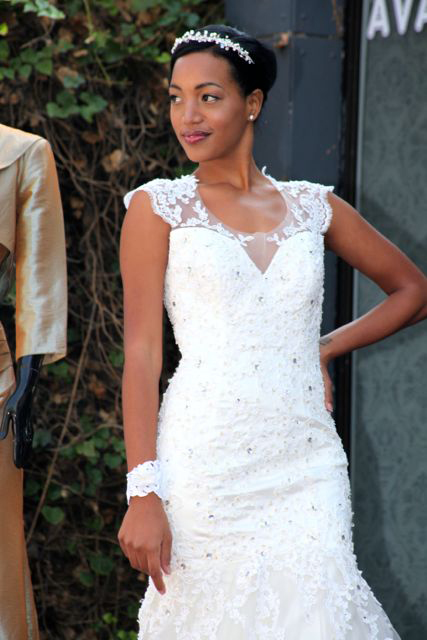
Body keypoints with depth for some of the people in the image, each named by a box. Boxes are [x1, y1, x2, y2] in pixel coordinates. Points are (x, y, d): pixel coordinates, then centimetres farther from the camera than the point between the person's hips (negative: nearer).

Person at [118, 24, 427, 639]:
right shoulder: (159, 207, 3)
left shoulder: (314, 207, 10)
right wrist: (143, 493, -11)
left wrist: (327, 348, 10)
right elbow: (142, 351, -3)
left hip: (306, 466, 2)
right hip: (205, 466, -2)